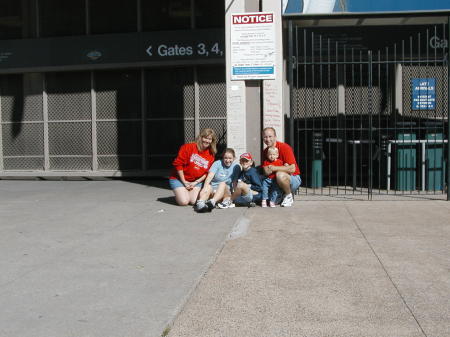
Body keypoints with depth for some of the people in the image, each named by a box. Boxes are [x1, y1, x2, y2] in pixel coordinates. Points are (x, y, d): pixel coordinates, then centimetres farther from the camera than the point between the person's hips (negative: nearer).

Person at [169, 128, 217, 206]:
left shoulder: (211, 155, 1)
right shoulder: (188, 147, -13)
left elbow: (207, 173, 4)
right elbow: (178, 164, -14)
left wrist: (196, 182, -9)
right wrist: (184, 182, -12)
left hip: (196, 181, 4)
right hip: (179, 179, -4)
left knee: (194, 201, -16)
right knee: (184, 202, -19)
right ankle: (178, 195, 15)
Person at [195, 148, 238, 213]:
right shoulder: (217, 163, 5)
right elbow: (210, 175, -10)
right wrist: (205, 187, -27)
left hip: (226, 192, 0)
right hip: (213, 189, 1)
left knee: (223, 184, -31)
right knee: (208, 187, -31)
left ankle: (213, 202, -56)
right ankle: (200, 203, -62)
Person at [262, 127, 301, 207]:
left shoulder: (285, 147, -16)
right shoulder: (265, 151, 2)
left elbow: (292, 169, -22)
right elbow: (266, 172, -3)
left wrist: (275, 168, -26)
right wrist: (283, 168, -20)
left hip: (293, 179, -6)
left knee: (280, 175, -36)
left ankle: (289, 196, -8)